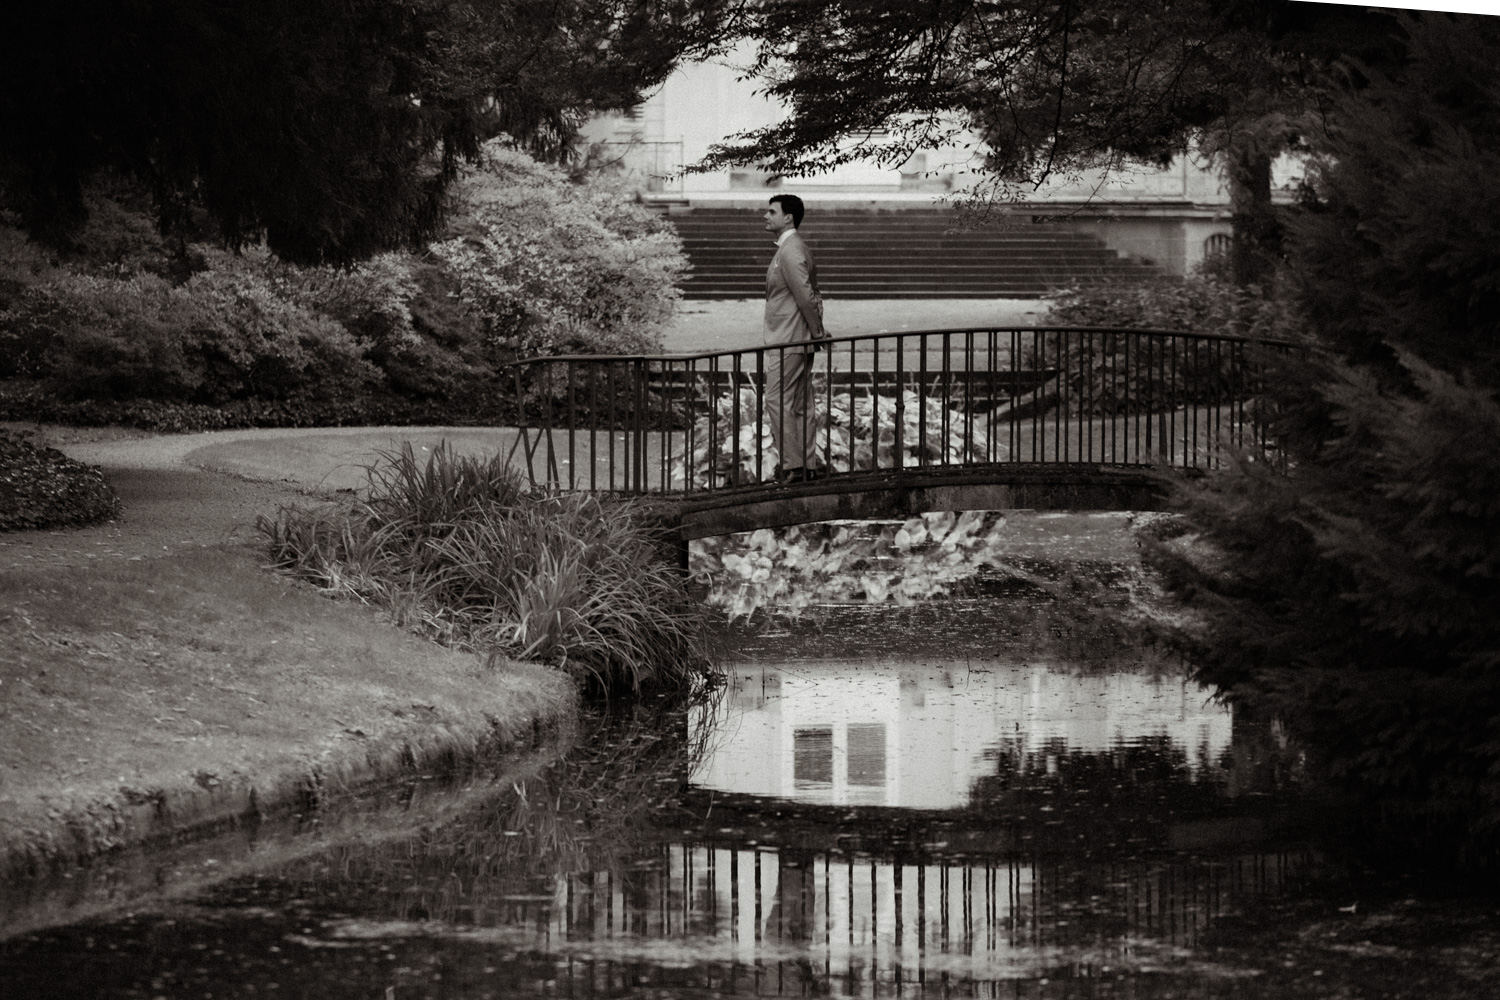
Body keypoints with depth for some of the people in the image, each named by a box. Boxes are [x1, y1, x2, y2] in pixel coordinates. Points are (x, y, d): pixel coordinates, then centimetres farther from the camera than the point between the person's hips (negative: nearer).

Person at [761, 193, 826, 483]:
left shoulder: (790, 252, -17)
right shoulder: (794, 248, 16)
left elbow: (806, 296, -22)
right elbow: (810, 295, 17)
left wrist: (817, 332, -14)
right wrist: (816, 331, 14)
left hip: (787, 342, -10)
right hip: (798, 341, 10)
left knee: (778, 402, -8)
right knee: (801, 404, 11)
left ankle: (792, 466, -8)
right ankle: (809, 464, 13)